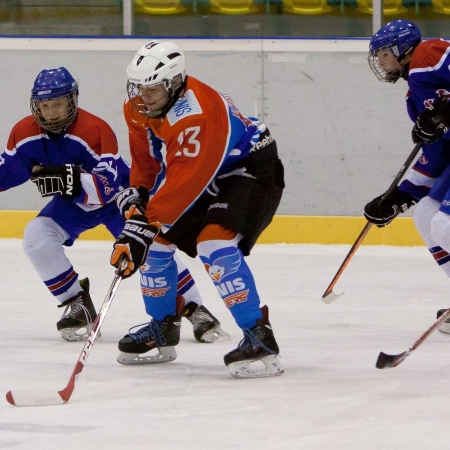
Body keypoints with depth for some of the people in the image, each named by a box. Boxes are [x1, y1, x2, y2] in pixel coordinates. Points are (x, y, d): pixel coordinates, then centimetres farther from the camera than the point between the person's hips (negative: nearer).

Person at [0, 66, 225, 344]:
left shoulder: (96, 130, -33)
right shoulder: (26, 133, -17)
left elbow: (107, 187, -40)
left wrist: (70, 179, -56)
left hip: (117, 196, -5)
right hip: (72, 204, 5)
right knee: (36, 237, -16)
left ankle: (195, 310, -4)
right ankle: (78, 305, -2)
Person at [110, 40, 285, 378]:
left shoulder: (197, 113, -35)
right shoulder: (139, 108, -7)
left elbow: (184, 182, -38)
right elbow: (146, 159, 10)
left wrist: (145, 224, -39)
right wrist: (138, 197, -2)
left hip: (253, 169, -10)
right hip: (210, 178, 10)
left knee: (215, 245, -29)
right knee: (157, 240, 9)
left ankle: (259, 338, -28)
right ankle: (162, 330, 25)